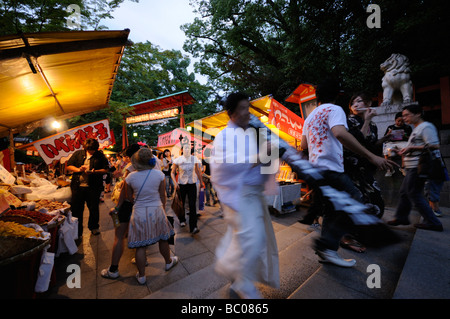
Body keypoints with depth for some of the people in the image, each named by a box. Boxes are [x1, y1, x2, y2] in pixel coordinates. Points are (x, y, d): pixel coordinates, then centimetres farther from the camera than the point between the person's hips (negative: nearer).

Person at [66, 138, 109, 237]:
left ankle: (93, 227, 30)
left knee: (94, 208, 9)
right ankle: (77, 231, 25)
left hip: (93, 187, -1)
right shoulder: (78, 154, 7)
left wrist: (94, 171, -18)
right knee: (76, 209, 9)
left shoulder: (100, 156, 2)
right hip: (78, 186, 2)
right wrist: (78, 169, -10)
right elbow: (69, 166, 8)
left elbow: (105, 170, -1)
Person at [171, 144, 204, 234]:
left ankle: (193, 227, -2)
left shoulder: (194, 159, -1)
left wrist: (201, 182, 16)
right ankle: (182, 220, 42)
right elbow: (172, 173, 0)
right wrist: (175, 182, -15)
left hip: (192, 185, 0)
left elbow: (198, 171, 11)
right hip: (181, 185, 0)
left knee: (193, 205, -6)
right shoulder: (178, 160, -7)